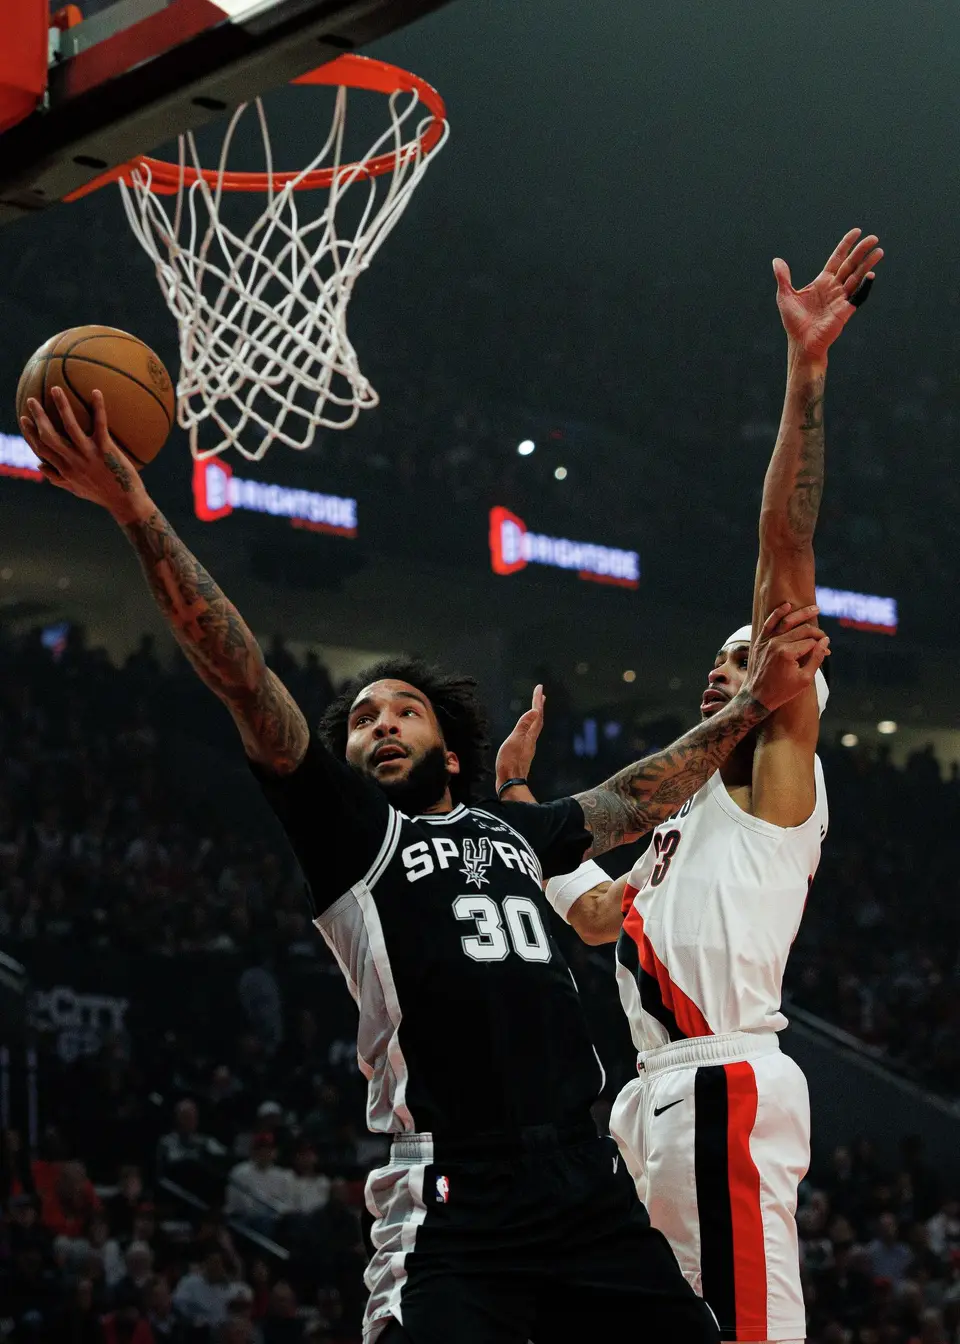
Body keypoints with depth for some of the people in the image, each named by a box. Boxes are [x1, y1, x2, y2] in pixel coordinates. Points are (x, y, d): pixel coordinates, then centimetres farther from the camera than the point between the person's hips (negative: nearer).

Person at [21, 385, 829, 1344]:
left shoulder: (511, 830, 23)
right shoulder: (352, 829, 8)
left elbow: (632, 803, 39)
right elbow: (247, 684, -2)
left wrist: (754, 703, 40)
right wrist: (136, 513, -11)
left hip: (587, 1190, 5)